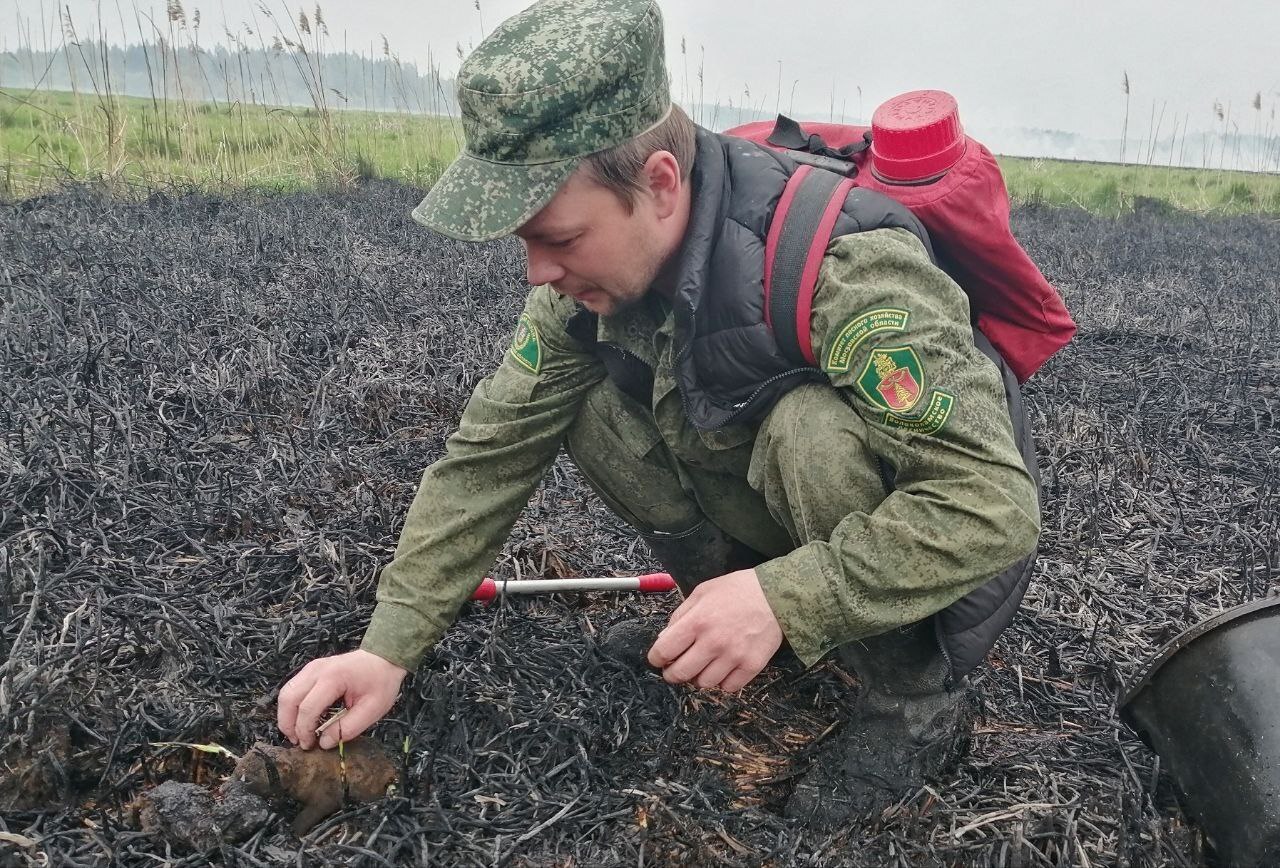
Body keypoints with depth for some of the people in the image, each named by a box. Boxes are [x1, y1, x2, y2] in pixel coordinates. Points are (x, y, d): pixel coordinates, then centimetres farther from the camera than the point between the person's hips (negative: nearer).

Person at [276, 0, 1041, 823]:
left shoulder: (840, 265, -34)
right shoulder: (596, 274, -14)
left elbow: (996, 501, -36)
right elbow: (489, 453, -11)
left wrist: (784, 600, -40)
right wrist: (388, 649, -16)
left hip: (955, 547, -5)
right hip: (786, 532, 5)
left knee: (812, 427, -35)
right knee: (589, 405, -11)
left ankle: (920, 701, -11)